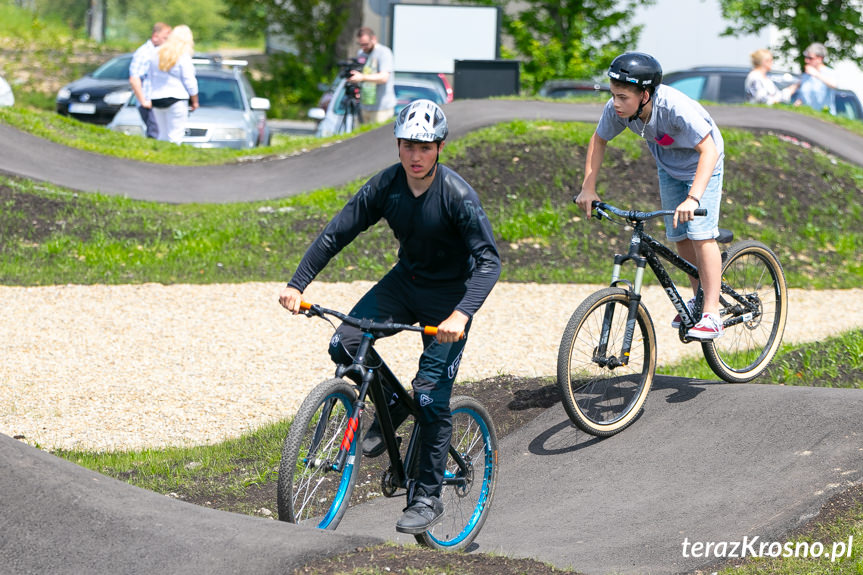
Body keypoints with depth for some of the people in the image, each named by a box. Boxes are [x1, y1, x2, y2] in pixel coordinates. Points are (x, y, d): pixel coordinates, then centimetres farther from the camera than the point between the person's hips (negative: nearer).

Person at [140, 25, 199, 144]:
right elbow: (189, 82, -7)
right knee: (175, 136, -6)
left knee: (163, 135, 10)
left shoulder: (157, 53, 9)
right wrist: (195, 101, 5)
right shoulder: (184, 56, -9)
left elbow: (150, 76, 13)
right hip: (176, 99, -6)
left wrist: (147, 100, 19)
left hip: (156, 99, 6)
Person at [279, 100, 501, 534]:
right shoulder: (385, 187, -12)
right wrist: (297, 283, -21)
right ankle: (390, 408, 12)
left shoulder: (457, 195, -25)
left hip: (449, 295, -5)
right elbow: (335, 235, -9)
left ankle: (428, 497, 3)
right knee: (345, 345, -16)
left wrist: (462, 314, -44)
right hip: (405, 282, 5)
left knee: (431, 396, -10)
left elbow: (488, 260, -29)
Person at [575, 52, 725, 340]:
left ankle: (711, 315, -13)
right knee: (679, 236, 9)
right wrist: (588, 188, -9)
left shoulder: (676, 107, -41)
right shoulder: (616, 109, -25)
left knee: (700, 234, -16)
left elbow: (709, 150, -41)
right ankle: (699, 297, 29)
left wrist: (693, 198, -51)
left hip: (702, 163, -6)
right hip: (669, 167, 6)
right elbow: (598, 141, -4)